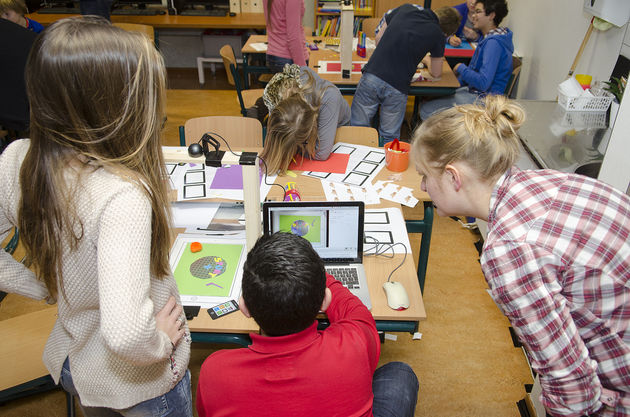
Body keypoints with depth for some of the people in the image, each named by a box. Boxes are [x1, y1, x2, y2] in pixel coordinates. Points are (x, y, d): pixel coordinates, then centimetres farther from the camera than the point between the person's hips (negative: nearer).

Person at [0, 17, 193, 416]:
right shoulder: (123, 197, -38)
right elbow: (125, 333, -43)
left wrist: (46, 288, 1)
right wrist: (159, 344, -23)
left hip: (69, 362, 6)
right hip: (140, 384, -5)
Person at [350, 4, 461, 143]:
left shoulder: (405, 8, 12)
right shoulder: (438, 36, 4)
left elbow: (378, 38, 20)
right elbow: (436, 73, 17)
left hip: (372, 76, 2)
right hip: (397, 89, -2)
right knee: (389, 137, 13)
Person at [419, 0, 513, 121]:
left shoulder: (494, 42, -23)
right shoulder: (489, 38, 12)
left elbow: (483, 83, -30)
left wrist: (461, 68, -15)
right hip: (473, 90, 11)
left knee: (426, 111, -17)